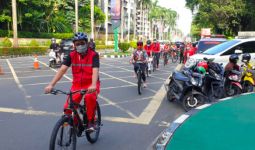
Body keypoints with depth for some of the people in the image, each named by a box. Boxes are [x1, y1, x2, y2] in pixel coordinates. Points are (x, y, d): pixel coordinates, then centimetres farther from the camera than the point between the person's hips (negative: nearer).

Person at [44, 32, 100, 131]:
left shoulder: (93, 55, -13)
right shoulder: (72, 55, -4)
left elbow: (95, 71, -27)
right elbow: (62, 69, -13)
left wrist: (93, 85, -45)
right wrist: (51, 85, -25)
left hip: (90, 84, -3)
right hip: (77, 84, 3)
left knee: (90, 97, -36)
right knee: (68, 108, -11)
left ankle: (91, 122, -12)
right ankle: (74, 124, 21)